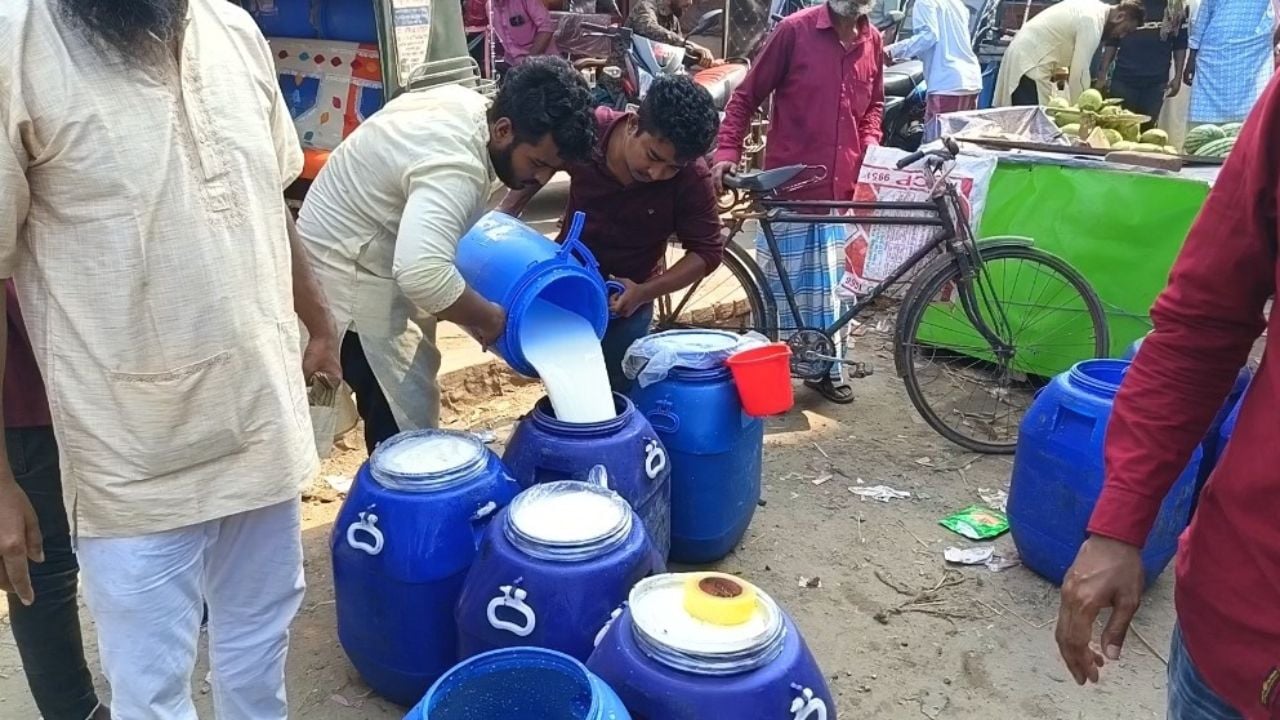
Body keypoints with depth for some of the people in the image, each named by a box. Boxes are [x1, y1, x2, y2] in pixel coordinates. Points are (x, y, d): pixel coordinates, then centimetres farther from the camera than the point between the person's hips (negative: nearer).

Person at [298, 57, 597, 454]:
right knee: (403, 421, -7)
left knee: (407, 402, 21)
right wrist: (490, 319, -30)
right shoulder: (455, 164, -33)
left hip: (360, 250, 10)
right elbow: (423, 274, -47)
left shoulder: (469, 105, -2)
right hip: (349, 274, -10)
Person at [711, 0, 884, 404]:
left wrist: (870, 146, 5)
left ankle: (828, 366, 28)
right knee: (782, 284, 6)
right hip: (790, 188, -4)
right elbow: (746, 97, -4)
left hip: (842, 190, 4)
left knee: (832, 286, 13)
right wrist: (727, 152, -16)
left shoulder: (873, 41, 8)